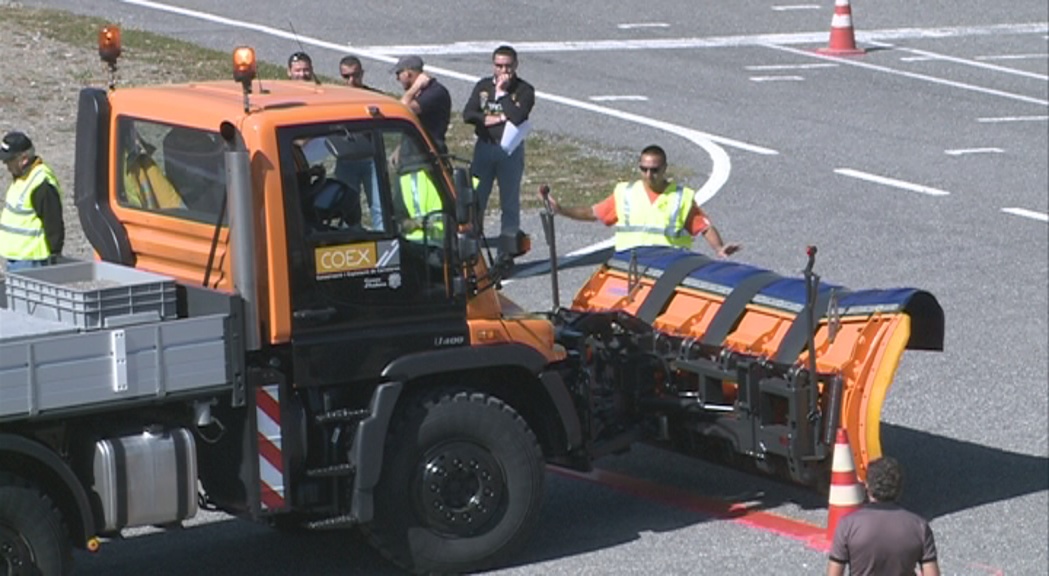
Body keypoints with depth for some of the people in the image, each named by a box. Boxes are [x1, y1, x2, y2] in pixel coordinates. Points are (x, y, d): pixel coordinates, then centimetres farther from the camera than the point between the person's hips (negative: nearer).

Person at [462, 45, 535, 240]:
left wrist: (502, 92, -14)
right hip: (484, 147, 3)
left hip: (510, 150, -3)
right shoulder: (483, 86, 8)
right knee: (475, 197, 3)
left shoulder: (524, 90, -4)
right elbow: (468, 114, -3)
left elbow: (517, 117, -20)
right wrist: (500, 118, -12)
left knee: (510, 202, 4)